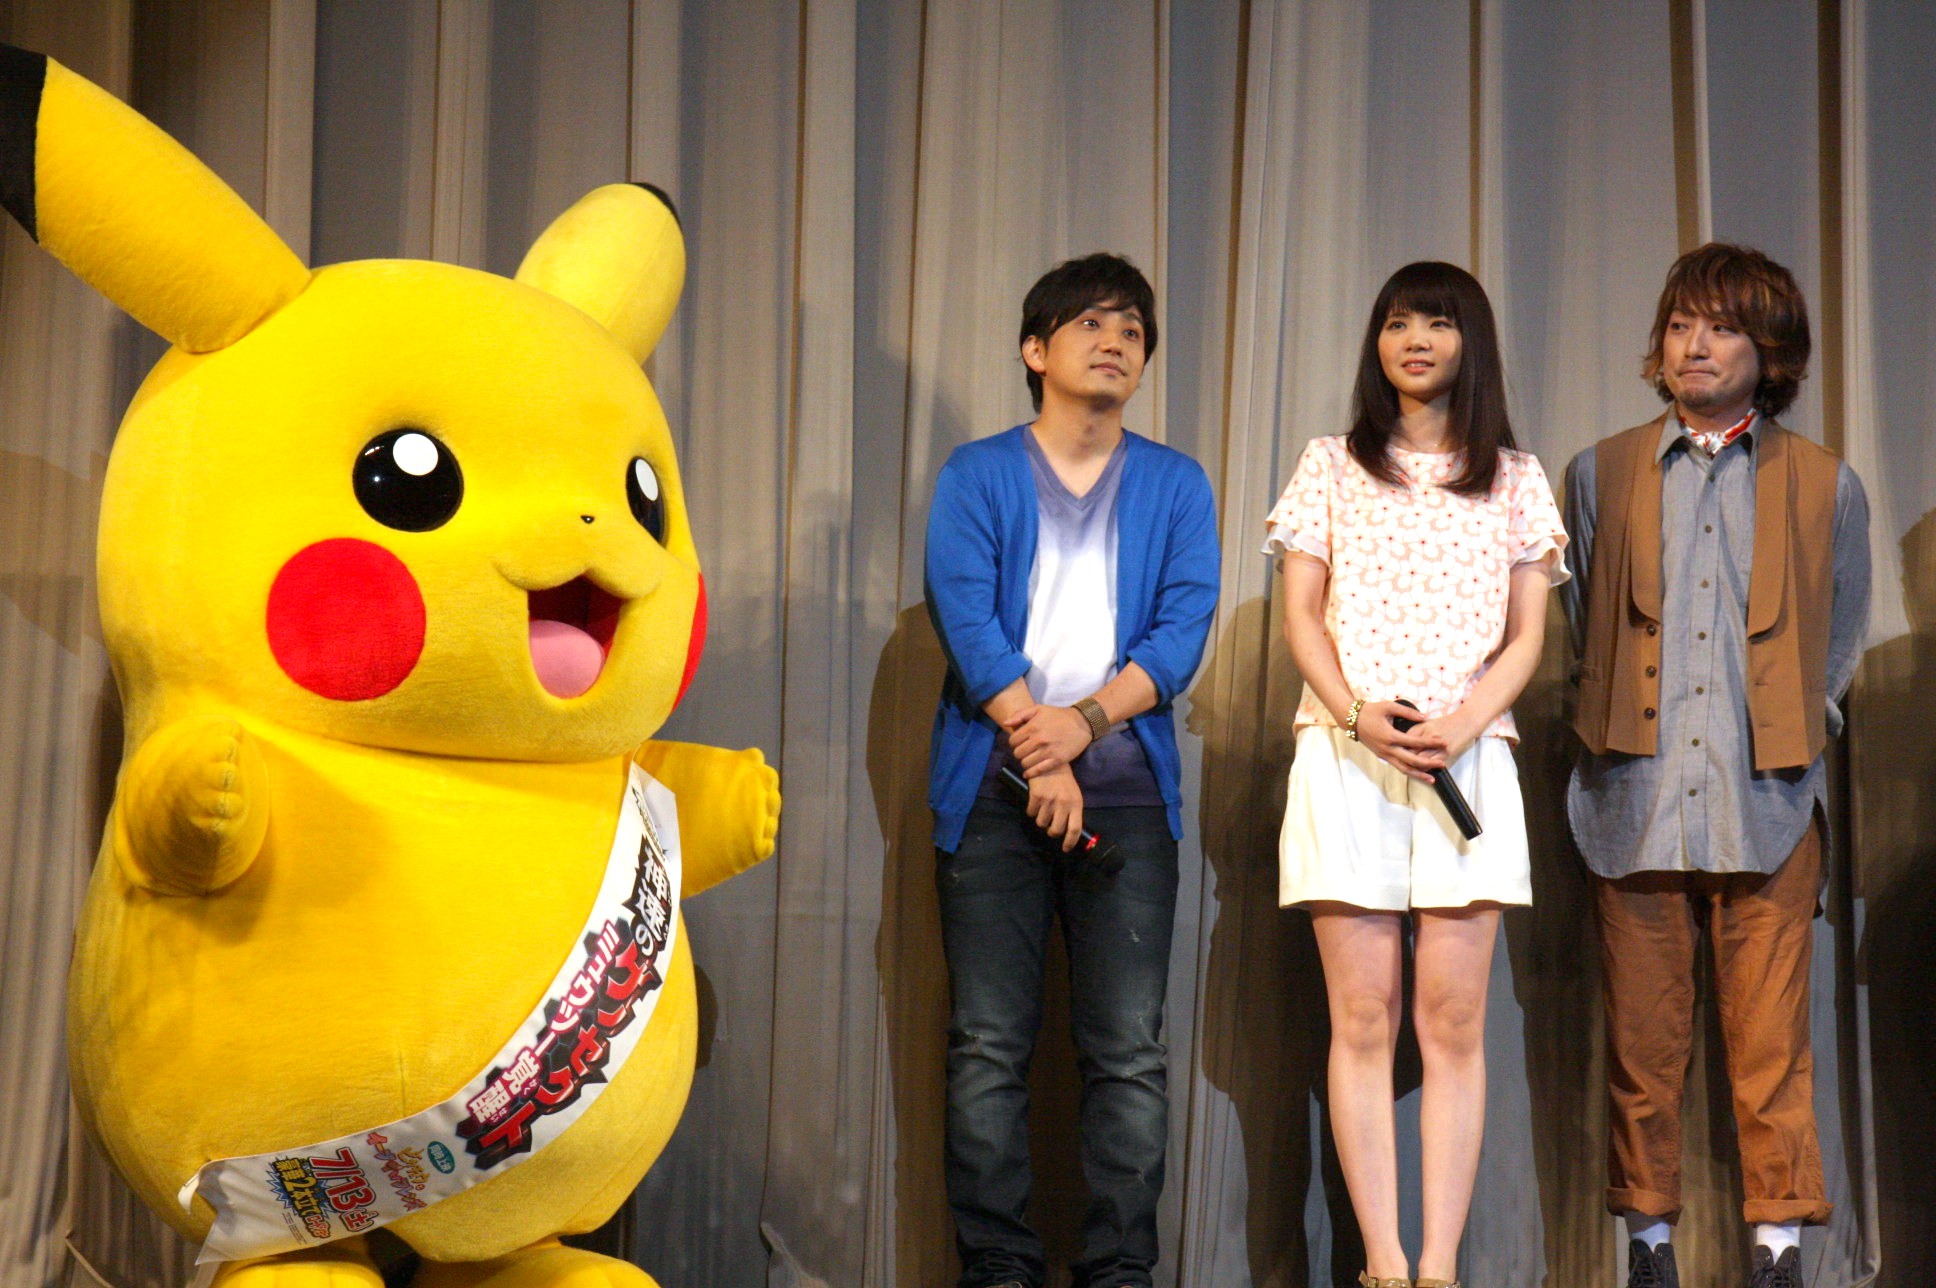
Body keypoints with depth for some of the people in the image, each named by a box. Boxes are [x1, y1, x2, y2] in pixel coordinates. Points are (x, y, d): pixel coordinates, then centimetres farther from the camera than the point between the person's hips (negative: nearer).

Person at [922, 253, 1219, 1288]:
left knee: (1130, 1048, -2)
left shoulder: (1176, 486, 14)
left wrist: (1083, 719, -12)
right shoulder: (976, 475, 10)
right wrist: (1034, 745, -12)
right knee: (988, 1045, -1)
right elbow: (965, 617, -3)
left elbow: (1183, 628, 2)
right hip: (991, 784, -1)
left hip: (1128, 787, 1)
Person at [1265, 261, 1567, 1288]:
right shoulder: (1331, 466, 13)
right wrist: (1358, 714, -11)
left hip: (1469, 757, 0)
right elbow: (1302, 615, 7)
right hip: (1345, 754, 0)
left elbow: (1525, 637, 8)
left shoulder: (1514, 480, 14)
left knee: (1452, 1020, -4)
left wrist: (1462, 723, -10)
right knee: (1363, 1018, -4)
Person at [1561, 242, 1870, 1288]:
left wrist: (1791, 739, 9)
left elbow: (1837, 651, 16)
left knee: (1772, 1047, -1)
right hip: (1636, 806, 1)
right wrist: (1619, 738, 11)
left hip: (1767, 809, -1)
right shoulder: (1600, 475, 12)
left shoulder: (1826, 486, 9)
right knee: (1642, 1044, 4)